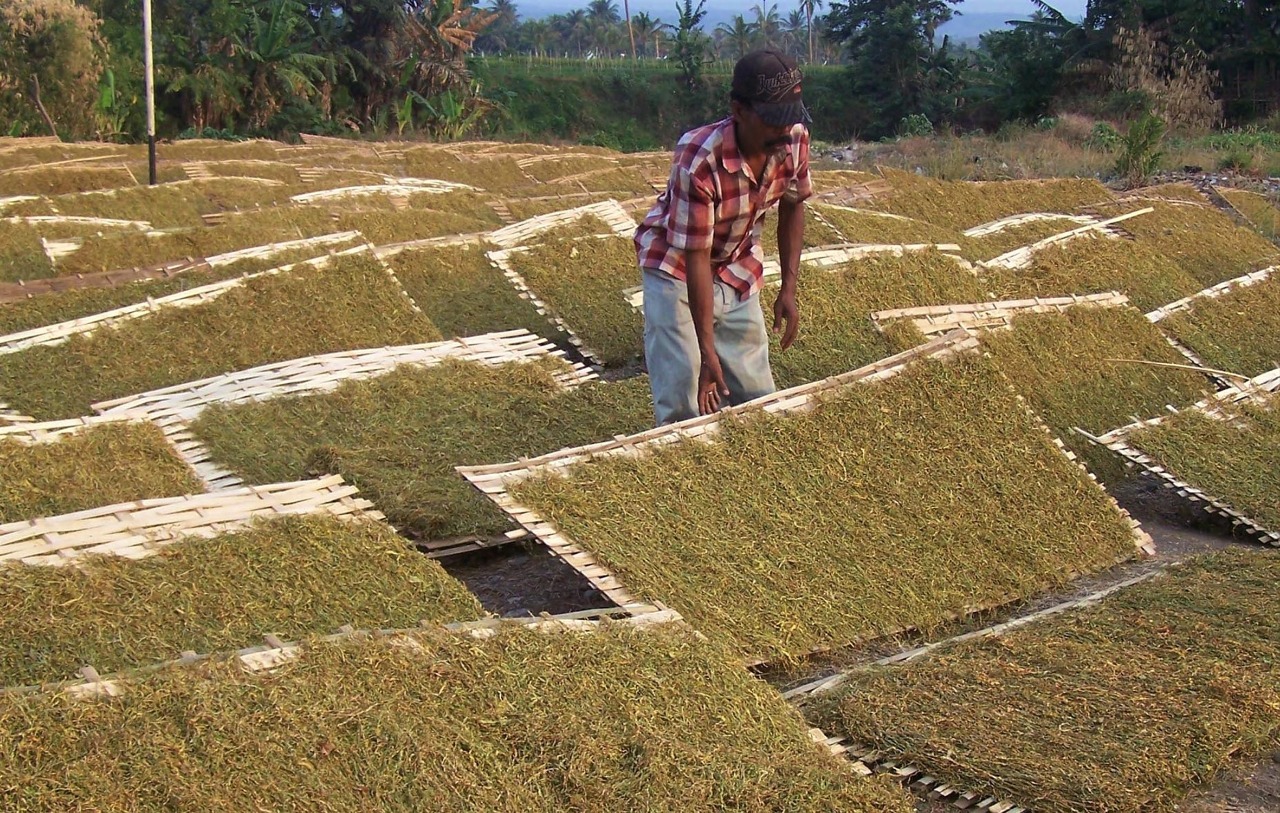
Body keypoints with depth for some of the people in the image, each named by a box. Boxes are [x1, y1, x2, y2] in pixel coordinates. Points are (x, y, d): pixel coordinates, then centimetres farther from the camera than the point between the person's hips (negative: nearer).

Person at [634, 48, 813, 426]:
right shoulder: (699, 161, -35)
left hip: (739, 270, 5)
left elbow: (792, 207, 2)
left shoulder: (794, 140, -18)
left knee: (757, 398, 5)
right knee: (684, 404, -11)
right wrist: (707, 352, -29)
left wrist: (788, 289, -3)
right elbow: (696, 257, -30)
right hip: (676, 268, -5)